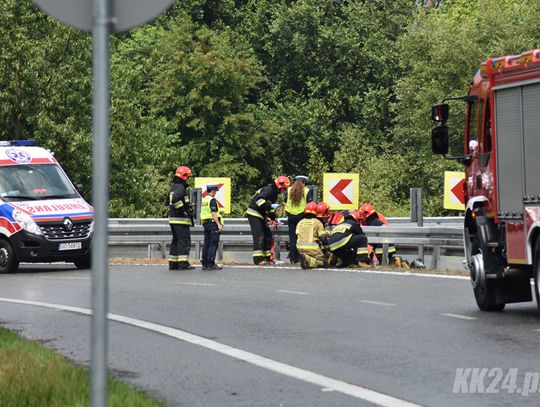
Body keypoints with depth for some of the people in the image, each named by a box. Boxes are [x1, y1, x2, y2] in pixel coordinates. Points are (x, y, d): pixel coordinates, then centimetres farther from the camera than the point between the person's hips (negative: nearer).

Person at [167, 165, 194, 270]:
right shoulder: (180, 188, -14)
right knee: (184, 241, -9)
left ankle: (173, 263, 15)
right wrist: (184, 210, -22)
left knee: (176, 241, 14)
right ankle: (183, 263, -13)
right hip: (181, 220, -10)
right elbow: (175, 199, -30)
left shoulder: (173, 187, 18)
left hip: (173, 218, 10)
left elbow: (168, 201, 28)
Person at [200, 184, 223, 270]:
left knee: (206, 244, 11)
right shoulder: (212, 200, -11)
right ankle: (211, 264, -12)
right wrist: (218, 224, -20)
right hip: (212, 222, -9)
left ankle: (204, 263, 11)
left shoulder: (203, 200, 15)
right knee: (213, 244, -8)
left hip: (205, 223, 9)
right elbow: (213, 213, -19)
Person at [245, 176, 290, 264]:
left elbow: (270, 209, 23)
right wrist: (270, 206, -31)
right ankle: (258, 259, -17)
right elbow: (259, 200, -31)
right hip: (254, 214, -10)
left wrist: (273, 218, 16)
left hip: (260, 215, 10)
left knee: (268, 235, 9)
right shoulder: (268, 190, -16)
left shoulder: (274, 192, 15)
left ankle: (267, 257, 15)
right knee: (259, 236, -14)